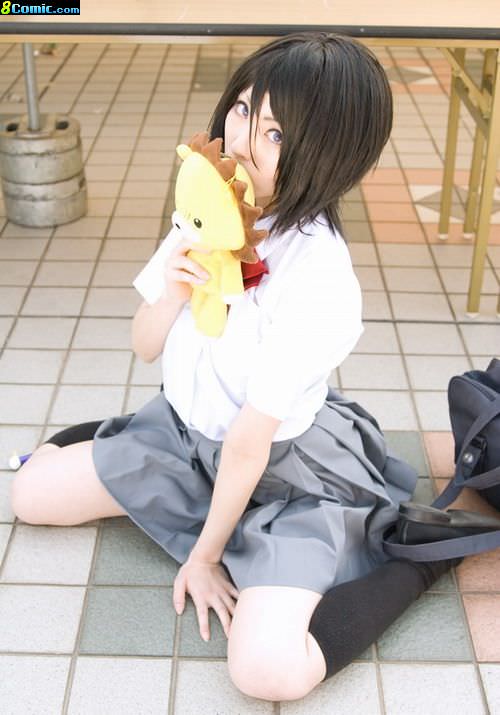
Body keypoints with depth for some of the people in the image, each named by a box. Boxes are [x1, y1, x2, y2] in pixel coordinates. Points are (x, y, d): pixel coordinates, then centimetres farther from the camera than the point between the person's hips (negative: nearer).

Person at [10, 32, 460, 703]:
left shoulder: (319, 282, -31)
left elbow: (250, 442, -23)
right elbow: (146, 347, -3)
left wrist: (204, 555, -12)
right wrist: (173, 292, -25)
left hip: (284, 471, -6)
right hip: (187, 429, 6)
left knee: (268, 670, -25)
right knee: (30, 492, 5)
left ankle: (420, 554, -4)